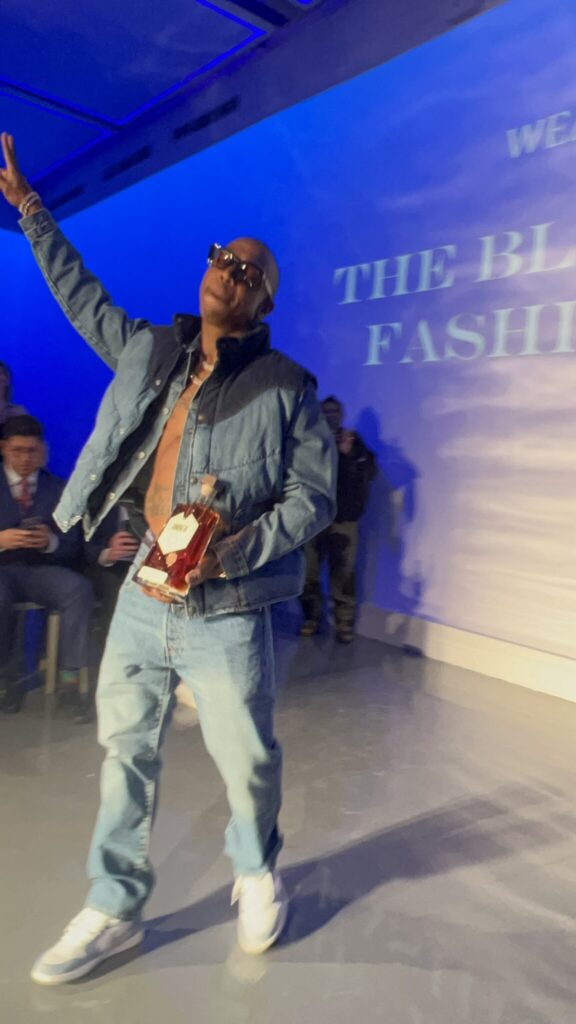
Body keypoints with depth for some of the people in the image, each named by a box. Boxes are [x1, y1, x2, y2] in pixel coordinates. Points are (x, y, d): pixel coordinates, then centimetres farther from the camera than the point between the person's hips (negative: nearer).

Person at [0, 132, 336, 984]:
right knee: (127, 753, 14)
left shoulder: (287, 388, -5)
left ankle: (257, 873, 40)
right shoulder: (150, 352, 9)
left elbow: (313, 497, -8)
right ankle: (114, 910, 33)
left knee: (247, 762, 8)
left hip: (225, 611, -4)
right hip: (141, 595, 5)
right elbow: (82, 297, 24)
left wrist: (235, 551, -23)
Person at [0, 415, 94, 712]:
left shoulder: (59, 489, 14)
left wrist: (51, 541, -16)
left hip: (42, 570, 1)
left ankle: (71, 675, -22)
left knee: (79, 588, -29)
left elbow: (72, 544, 7)